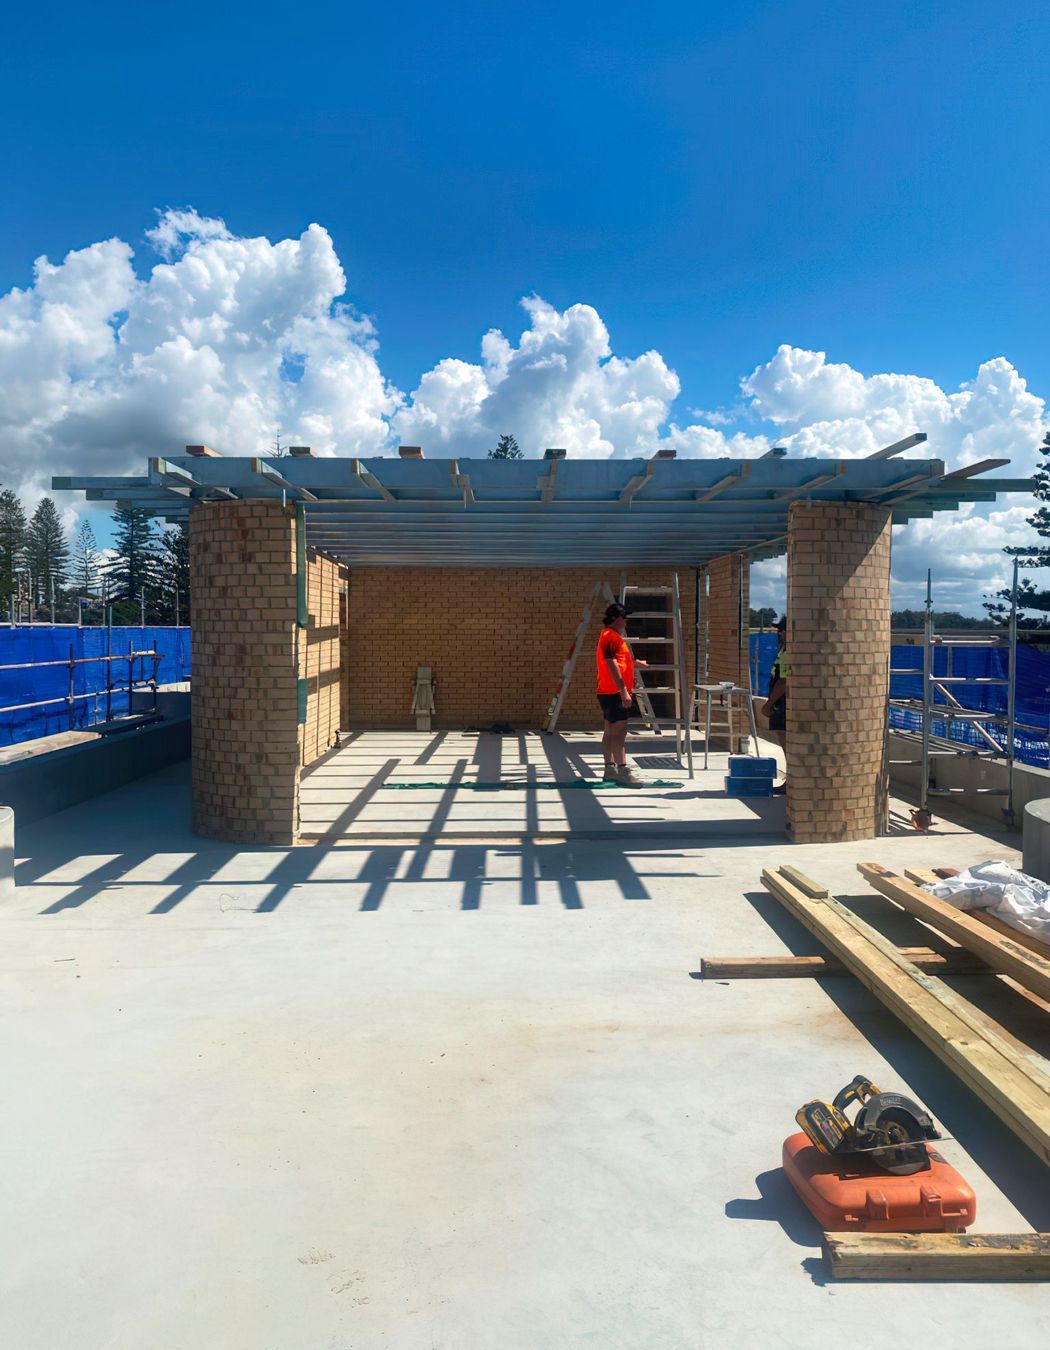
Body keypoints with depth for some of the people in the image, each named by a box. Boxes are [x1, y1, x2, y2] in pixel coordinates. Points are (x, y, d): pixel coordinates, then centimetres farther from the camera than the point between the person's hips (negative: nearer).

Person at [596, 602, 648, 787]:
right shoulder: (611, 636, -13)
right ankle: (623, 771, -15)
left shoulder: (613, 636, 21)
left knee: (610, 731, 11)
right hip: (614, 692, -11)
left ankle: (610, 769, 15)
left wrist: (638, 664, 43)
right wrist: (624, 691, -25)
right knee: (619, 731, -13)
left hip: (611, 693, 11)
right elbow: (612, 665, -22)